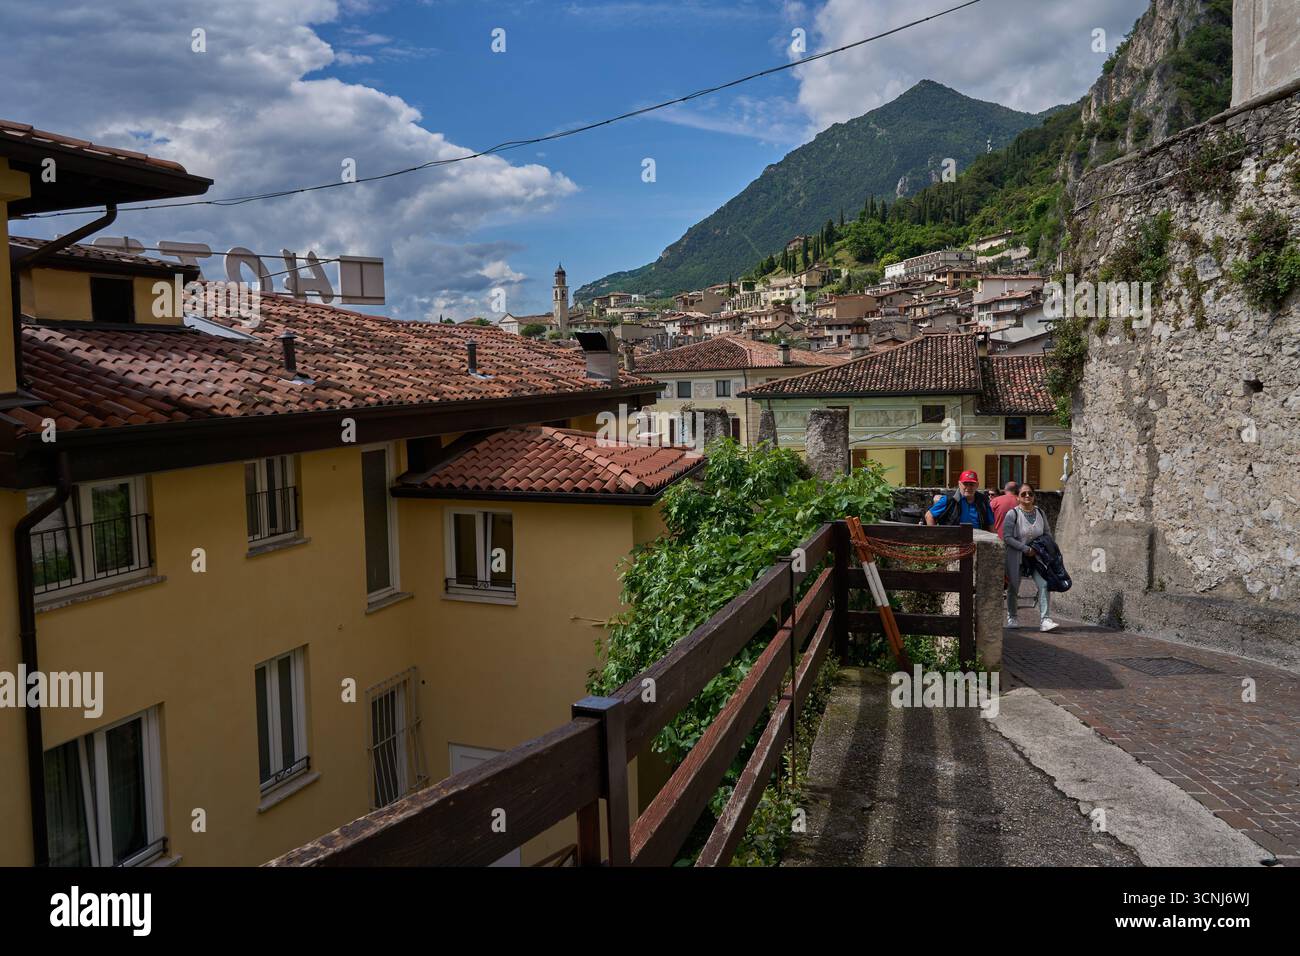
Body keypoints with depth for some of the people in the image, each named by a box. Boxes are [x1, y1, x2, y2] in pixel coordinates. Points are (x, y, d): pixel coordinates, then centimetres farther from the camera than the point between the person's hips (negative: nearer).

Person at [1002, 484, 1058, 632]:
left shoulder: (1040, 512, 4)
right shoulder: (1013, 514, -11)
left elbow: (1047, 532, 17)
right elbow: (1007, 537, -15)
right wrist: (1025, 548, -19)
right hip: (1016, 555, -3)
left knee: (1043, 584, -14)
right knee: (1013, 587, 8)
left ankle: (1045, 620, -15)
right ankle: (1011, 617, 29)